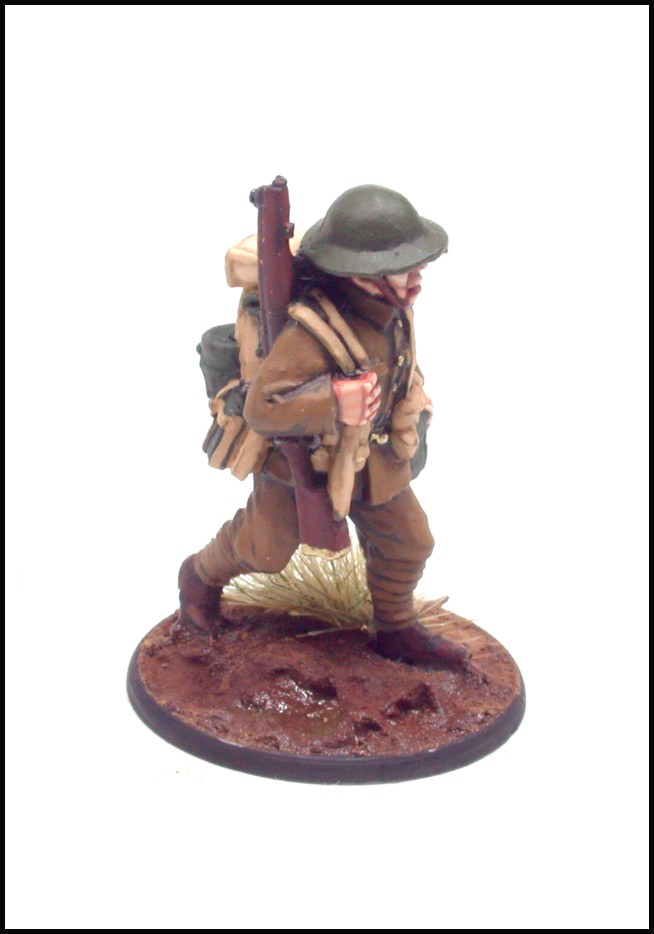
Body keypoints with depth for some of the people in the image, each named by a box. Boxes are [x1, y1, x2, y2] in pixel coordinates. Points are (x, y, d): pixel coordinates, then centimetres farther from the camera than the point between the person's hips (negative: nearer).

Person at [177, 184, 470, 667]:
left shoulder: (392, 308, -15)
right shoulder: (312, 333, -40)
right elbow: (262, 407, -41)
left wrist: (411, 392, 9)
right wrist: (333, 402, -48)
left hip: (374, 454, 6)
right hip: (301, 457, -6)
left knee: (408, 543, 13)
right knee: (265, 549, 17)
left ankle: (397, 632, 38)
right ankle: (202, 575, 50)